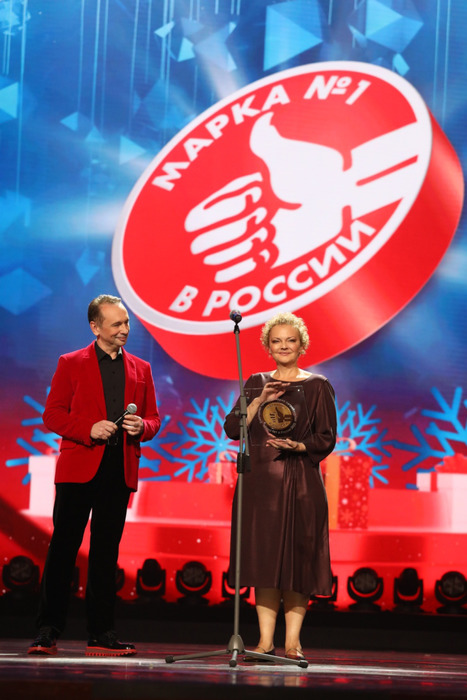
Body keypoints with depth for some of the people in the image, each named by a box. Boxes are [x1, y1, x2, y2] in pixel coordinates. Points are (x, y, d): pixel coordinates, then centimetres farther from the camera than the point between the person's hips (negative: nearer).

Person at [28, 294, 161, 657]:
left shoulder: (141, 369, 15)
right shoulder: (70, 363, 5)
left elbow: (154, 417, 16)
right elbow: (52, 414, 0)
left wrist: (141, 427, -7)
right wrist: (89, 429, -15)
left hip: (120, 472, 3)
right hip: (78, 469, -3)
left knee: (106, 553, 6)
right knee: (63, 549, -1)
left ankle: (102, 634, 10)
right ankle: (48, 632, 5)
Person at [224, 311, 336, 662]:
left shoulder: (317, 386, 4)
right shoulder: (256, 384, 12)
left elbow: (327, 439, 0)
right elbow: (232, 429, 2)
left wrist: (297, 446, -16)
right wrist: (260, 401, -9)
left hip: (300, 481, -2)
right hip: (259, 478, 2)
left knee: (297, 558, -3)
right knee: (263, 557, 0)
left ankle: (292, 642, 3)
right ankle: (266, 641, 4)